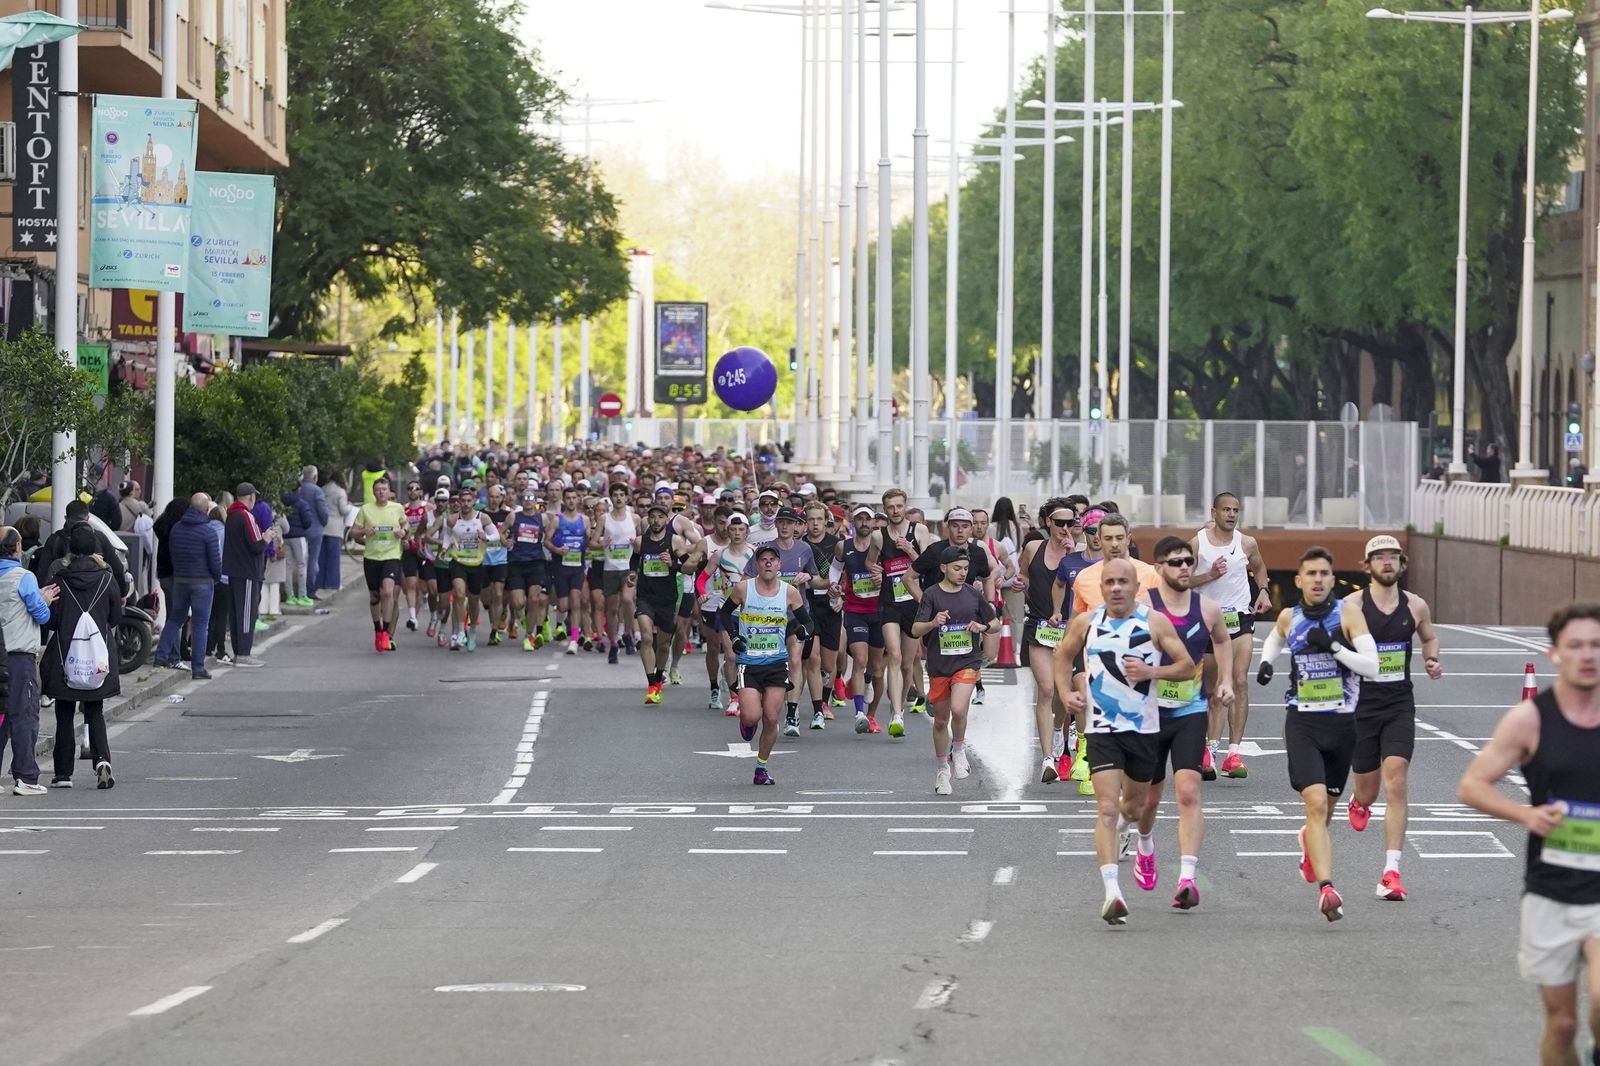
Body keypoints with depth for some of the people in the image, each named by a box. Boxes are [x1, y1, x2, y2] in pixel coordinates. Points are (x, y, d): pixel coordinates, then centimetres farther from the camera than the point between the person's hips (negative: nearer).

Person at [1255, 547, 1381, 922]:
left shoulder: (1348, 613, -5)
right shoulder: (1289, 617, 4)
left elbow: (1371, 666, -13)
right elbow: (1275, 639, 30)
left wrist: (1334, 647, -22)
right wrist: (1266, 662, 11)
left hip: (1342, 722, 0)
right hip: (1302, 721, 0)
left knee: (1326, 806, 18)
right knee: (1315, 802, -19)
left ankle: (1310, 842, 54)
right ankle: (1326, 889, -28)